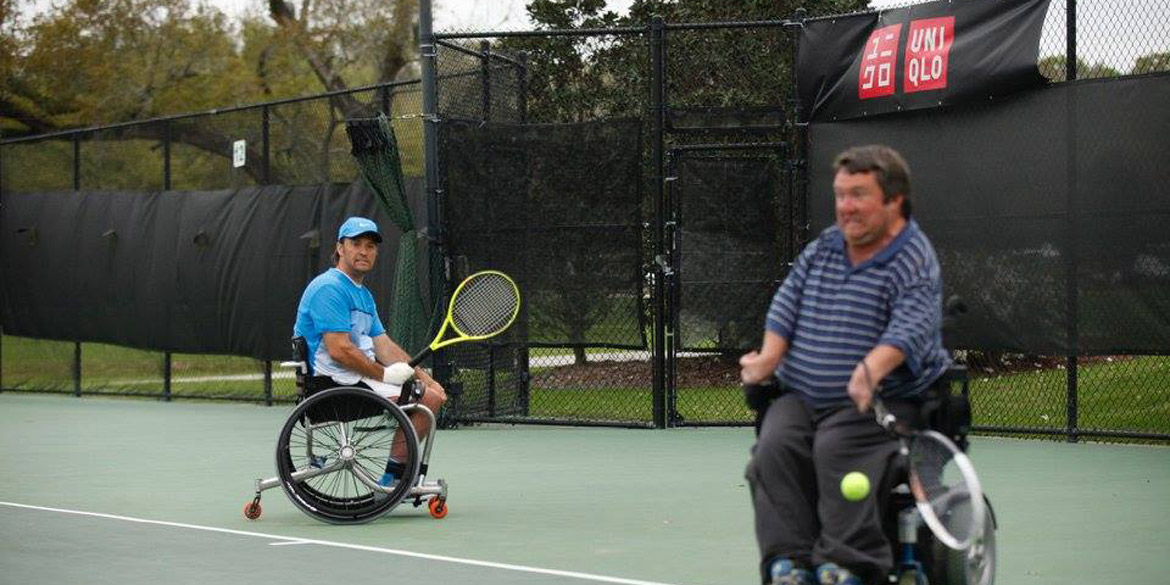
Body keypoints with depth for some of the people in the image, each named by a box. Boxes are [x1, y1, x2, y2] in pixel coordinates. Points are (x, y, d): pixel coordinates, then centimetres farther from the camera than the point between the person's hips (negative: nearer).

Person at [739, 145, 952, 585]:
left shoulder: (914, 263, -7)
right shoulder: (822, 248, 14)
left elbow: (908, 329, -22)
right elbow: (786, 305, 17)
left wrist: (872, 369, -40)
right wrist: (770, 357, 0)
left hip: (878, 402, -6)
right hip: (801, 396, 6)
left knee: (837, 449, -33)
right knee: (775, 447, -22)